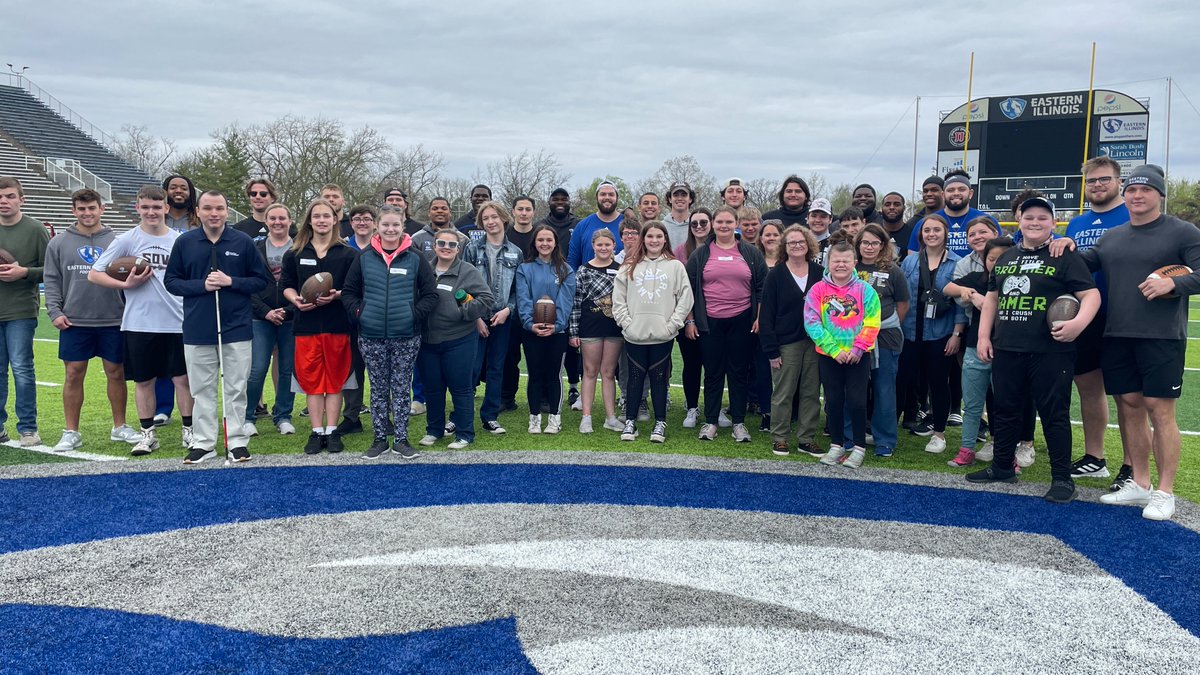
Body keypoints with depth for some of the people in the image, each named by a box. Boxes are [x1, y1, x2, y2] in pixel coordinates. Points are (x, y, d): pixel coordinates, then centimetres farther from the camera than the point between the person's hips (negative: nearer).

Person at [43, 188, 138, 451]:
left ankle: (120, 427, 20)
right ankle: (71, 432, 13)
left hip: (113, 321, 0)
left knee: (116, 373, 7)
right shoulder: (59, 243, 5)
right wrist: (55, 311, -4)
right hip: (74, 321, 0)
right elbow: (52, 280, 5)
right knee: (74, 374, 3)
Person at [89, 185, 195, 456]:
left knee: (182, 377, 3)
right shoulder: (126, 240, 0)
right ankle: (148, 433, 19)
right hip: (139, 324, -1)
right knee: (143, 380, 8)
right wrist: (126, 284, -12)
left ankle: (188, 431, 15)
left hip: (177, 322, 1)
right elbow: (94, 274, 0)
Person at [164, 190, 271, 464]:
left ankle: (237, 441, 13)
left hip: (237, 328, -1)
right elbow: (171, 281, 6)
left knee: (236, 388, 4)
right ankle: (204, 442, 17)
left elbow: (262, 279, 4)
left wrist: (231, 282, -12)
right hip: (198, 329, 1)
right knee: (202, 389, 7)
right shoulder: (185, 242, 3)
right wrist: (201, 285, -10)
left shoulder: (243, 242, 1)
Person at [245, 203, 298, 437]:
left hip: (291, 319, 0)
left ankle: (283, 416, 17)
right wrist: (266, 312, -9)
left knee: (288, 370, 5)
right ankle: (247, 417, 9)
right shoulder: (255, 248, 7)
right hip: (261, 318, 0)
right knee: (257, 370, -5)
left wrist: (288, 311, -11)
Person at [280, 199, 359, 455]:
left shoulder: (348, 254, 4)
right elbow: (286, 286, 12)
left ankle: (331, 431, 11)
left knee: (335, 379, 4)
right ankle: (317, 432, 10)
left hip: (338, 325, -1)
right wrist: (295, 299, -9)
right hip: (306, 324, 1)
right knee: (311, 378, 3)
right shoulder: (294, 254, 9)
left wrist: (337, 295, -15)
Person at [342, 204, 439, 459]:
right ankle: (379, 438, 20)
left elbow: (431, 294, 2)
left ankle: (401, 439, 16)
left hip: (406, 337, -1)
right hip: (371, 337, 1)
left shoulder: (415, 259, 1)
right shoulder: (364, 257, 4)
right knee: (378, 388, 10)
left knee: (401, 388, 6)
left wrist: (415, 314, -10)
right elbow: (348, 292, 10)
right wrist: (358, 313, -4)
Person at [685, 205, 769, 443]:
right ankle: (710, 421, 14)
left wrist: (759, 317, 0)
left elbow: (762, 287, 8)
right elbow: (689, 289, 7)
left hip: (741, 322, 0)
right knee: (712, 372, 6)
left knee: (739, 372, 5)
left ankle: (739, 422, 13)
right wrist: (690, 320, 2)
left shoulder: (751, 254, 7)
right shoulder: (700, 255, 6)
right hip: (710, 322, 0)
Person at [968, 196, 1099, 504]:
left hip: (1050, 352, -6)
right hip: (1006, 351, 6)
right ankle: (1002, 467, 28)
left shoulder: (1065, 257, -3)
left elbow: (1091, 295, -8)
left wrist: (1078, 323, -26)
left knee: (1054, 413, 0)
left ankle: (1062, 478, 9)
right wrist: (984, 336, 14)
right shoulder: (1005, 258, 15)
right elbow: (992, 298, 22)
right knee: (1005, 410, 14)